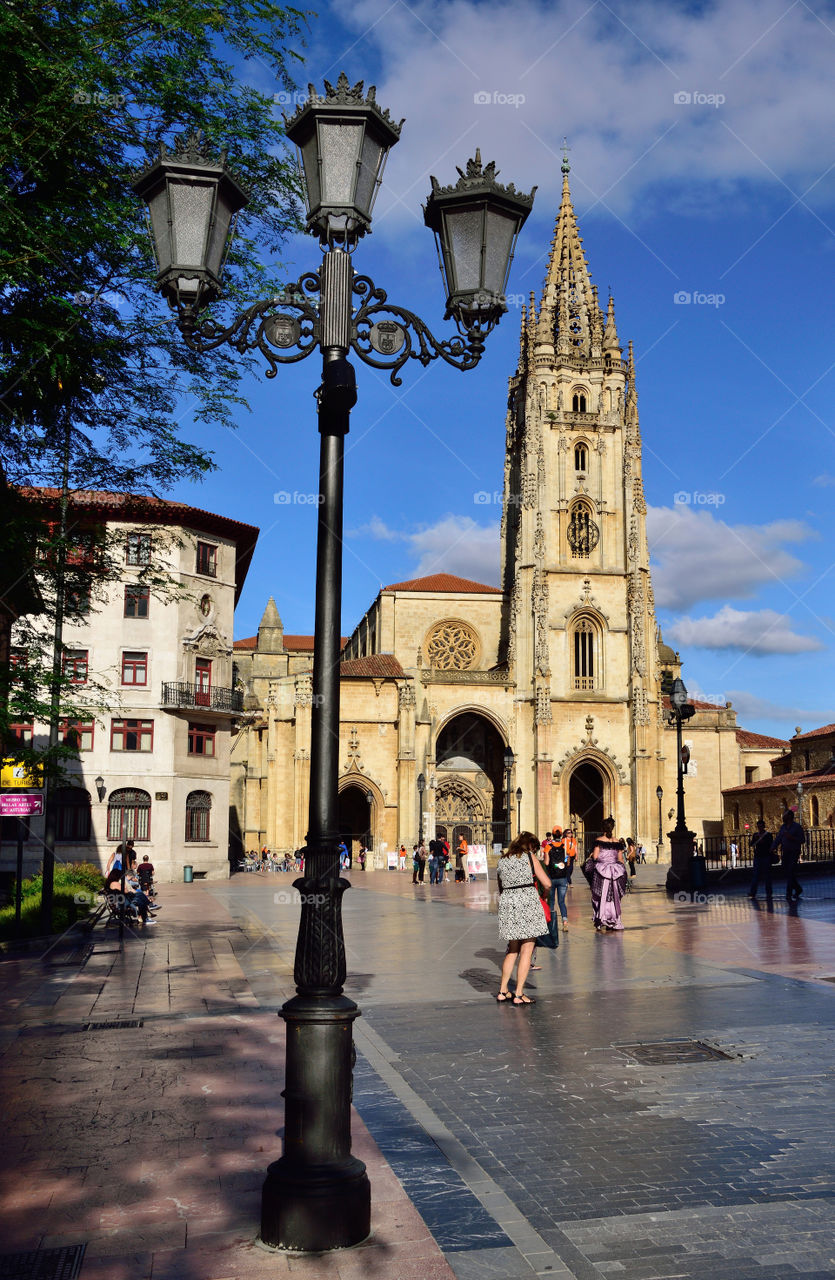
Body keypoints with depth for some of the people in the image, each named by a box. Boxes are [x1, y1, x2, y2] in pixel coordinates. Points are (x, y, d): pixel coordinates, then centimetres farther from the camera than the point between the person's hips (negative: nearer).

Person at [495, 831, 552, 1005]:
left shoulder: (502, 860, 14)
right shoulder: (529, 857, 0)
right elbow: (547, 884, -2)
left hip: (506, 902, 5)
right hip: (527, 902, -5)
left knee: (512, 950, 18)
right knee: (526, 950, 2)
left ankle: (503, 991, 17)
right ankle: (519, 994, 1)